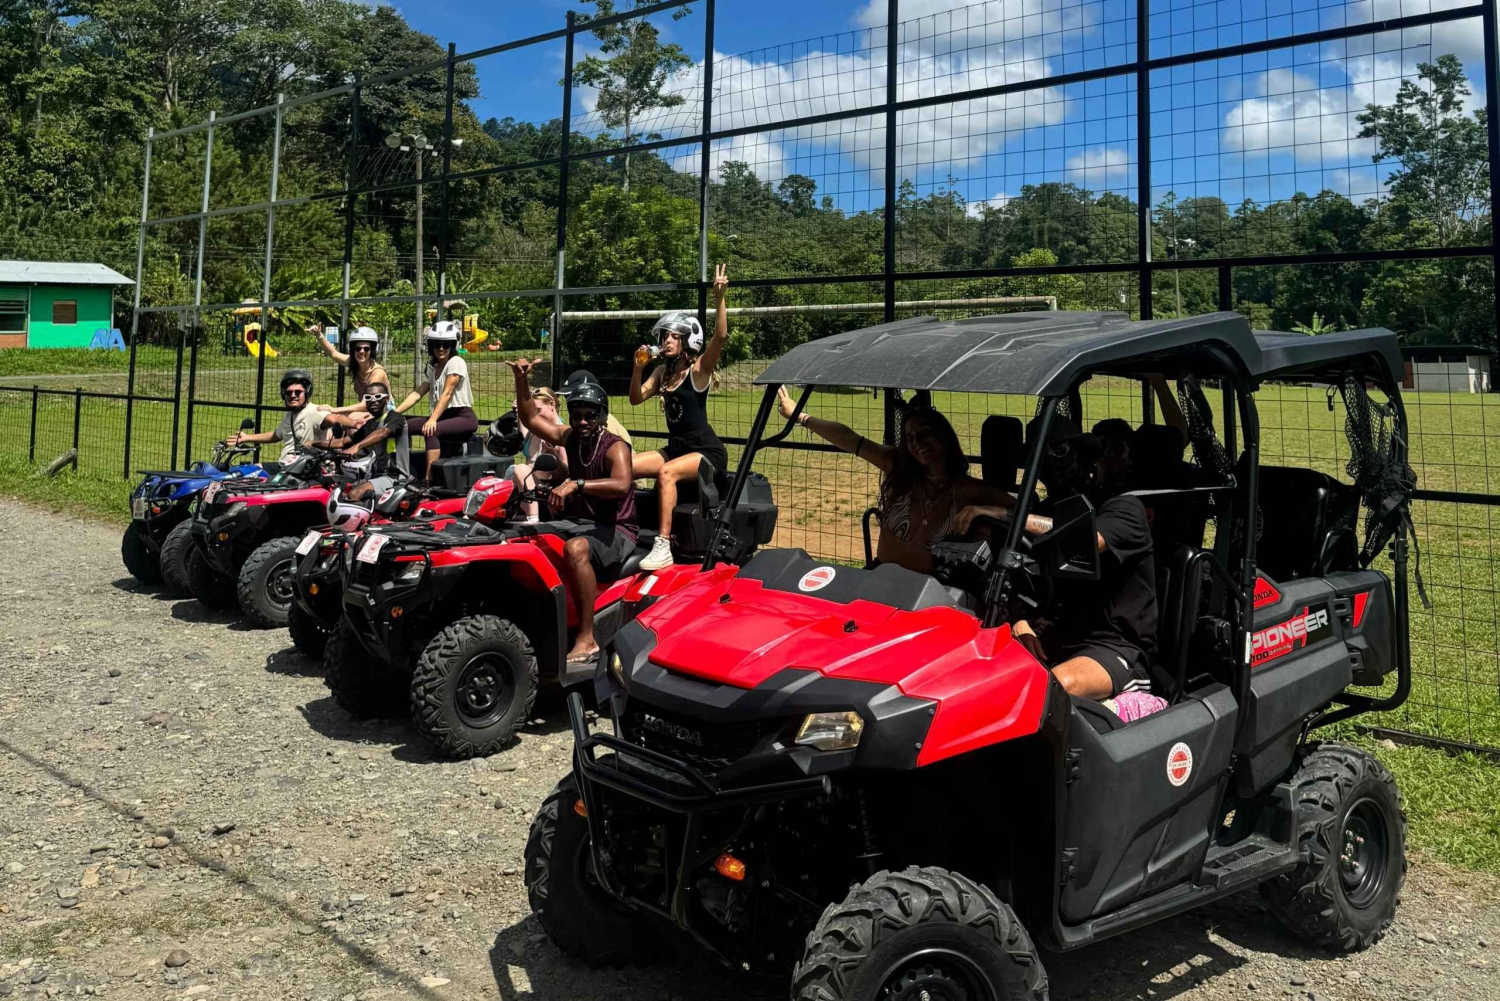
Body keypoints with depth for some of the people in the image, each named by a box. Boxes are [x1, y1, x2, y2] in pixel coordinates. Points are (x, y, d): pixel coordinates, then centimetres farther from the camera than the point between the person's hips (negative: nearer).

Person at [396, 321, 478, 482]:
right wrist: (394, 412, -5)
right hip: (443, 416, 8)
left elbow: (447, 393, -18)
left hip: (463, 417, -8)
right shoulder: (432, 368, 17)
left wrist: (433, 420, -30)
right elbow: (417, 393, 7)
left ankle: (429, 481, -39)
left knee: (431, 431, -34)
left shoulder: (456, 362, -7)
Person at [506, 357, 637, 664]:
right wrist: (521, 380, -3)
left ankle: (587, 639, -37)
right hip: (580, 524, 7)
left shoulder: (614, 447, -14)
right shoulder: (571, 438, 7)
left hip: (616, 533, -7)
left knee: (575, 548, -38)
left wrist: (576, 484, -44)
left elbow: (621, 485, -34)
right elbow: (530, 419, 12)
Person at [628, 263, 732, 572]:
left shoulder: (699, 369, -9)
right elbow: (636, 399, 6)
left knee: (666, 472, -35)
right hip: (675, 447, 7)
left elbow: (720, 337, -24)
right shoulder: (662, 371, 10)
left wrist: (719, 298, -34)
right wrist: (638, 367, -9)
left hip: (707, 451, -7)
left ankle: (663, 546, -37)